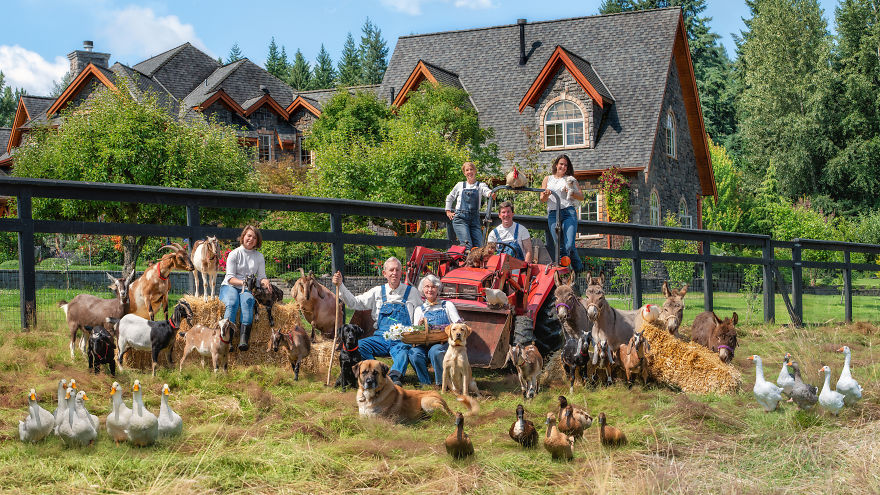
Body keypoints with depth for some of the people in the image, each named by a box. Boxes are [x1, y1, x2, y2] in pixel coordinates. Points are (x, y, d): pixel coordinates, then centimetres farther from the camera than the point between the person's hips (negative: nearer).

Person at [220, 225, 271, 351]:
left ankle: (244, 339, -48)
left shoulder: (259, 257, 14)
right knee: (232, 303, -35)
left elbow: (261, 277, 11)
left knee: (247, 300, -34)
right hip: (230, 287, -2)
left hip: (248, 289, 2)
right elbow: (230, 278, -5)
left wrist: (264, 281, -14)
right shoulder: (234, 254, 2)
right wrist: (242, 282, -24)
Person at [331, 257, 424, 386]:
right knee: (358, 345, -27)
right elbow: (354, 303, 16)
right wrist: (340, 286, 5)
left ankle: (394, 376, -60)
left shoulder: (411, 292, 13)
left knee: (403, 351, -39)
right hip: (381, 337, 3)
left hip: (402, 339, -3)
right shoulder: (378, 292, 17)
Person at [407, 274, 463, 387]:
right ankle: (425, 383, -17)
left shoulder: (447, 305, 14)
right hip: (425, 344, 2)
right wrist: (419, 326, -9)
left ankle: (441, 383, -20)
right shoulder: (419, 310, 21)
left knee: (434, 351, -37)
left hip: (445, 344, -2)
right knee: (414, 352, -30)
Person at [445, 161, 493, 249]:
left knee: (478, 246, -7)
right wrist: (448, 211, 18)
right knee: (467, 245, -18)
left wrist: (490, 194, -37)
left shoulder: (480, 185, 10)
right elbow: (449, 198, 28)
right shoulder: (460, 185, 14)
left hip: (474, 219, 1)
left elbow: (487, 191, -14)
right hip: (460, 218, -1)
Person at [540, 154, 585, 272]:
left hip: (569, 212, -2)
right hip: (553, 213, 2)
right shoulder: (548, 179, 19)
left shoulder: (570, 179, 16)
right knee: (560, 248, -6)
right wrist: (546, 195, -10)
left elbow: (581, 197, 13)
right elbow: (542, 199, 13)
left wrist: (571, 192, -6)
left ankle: (579, 269, 3)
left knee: (570, 246, -15)